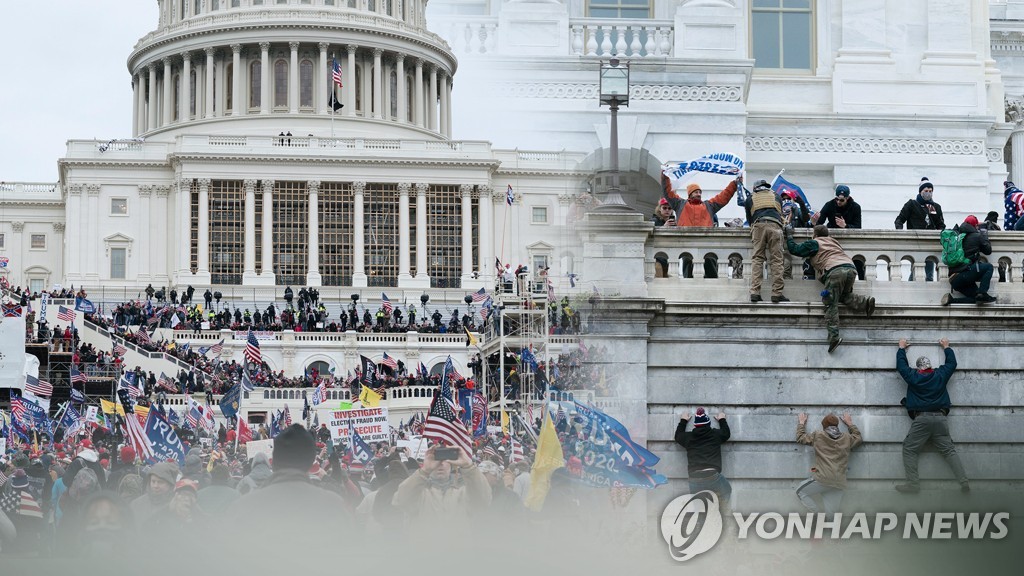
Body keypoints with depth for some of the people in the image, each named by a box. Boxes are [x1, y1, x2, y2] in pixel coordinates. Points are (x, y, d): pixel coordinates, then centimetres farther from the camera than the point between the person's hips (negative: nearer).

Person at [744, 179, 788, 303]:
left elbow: (749, 219, 29)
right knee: (776, 260, -2)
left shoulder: (750, 199, 26)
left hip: (758, 226, 0)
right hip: (775, 226, 0)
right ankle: (777, 293, -10)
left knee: (757, 259, 0)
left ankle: (755, 292, -12)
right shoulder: (776, 197, 29)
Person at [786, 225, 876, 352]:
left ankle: (834, 336, -19)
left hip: (835, 270, -6)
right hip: (851, 268, 6)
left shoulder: (814, 243, 17)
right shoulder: (834, 242, 34)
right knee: (844, 296, 26)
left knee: (831, 304, -6)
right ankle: (865, 303, -1)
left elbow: (794, 249, 18)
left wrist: (789, 235, 32)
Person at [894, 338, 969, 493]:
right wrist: (946, 347, 42)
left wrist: (902, 348, 37)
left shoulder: (913, 376, 4)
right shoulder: (940, 375, 8)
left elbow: (901, 364, 21)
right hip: (940, 418, 3)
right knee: (949, 450, 3)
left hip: (921, 419, -3)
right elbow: (952, 363, 26)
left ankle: (913, 484, -7)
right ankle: (964, 483, -7)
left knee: (909, 450, 4)